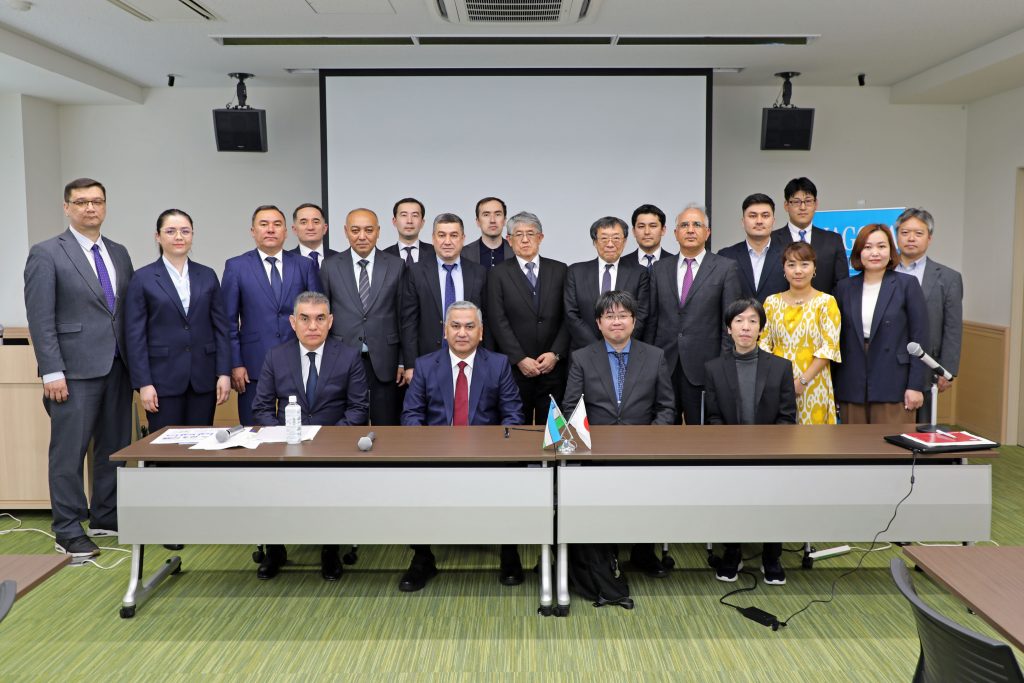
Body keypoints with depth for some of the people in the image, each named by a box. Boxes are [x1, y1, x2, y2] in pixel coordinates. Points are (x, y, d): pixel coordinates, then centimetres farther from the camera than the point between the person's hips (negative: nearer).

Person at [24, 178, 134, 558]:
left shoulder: (119, 253, 13)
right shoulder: (46, 254, -4)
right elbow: (41, 319, -8)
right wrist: (52, 372, -13)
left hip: (118, 368, 6)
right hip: (76, 370, -6)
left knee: (114, 447, 11)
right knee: (70, 452, 0)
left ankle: (106, 518, 25)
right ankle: (68, 533, 11)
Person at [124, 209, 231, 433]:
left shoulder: (207, 276, 9)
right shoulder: (143, 278, 1)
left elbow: (221, 327, 8)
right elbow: (135, 335, -2)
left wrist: (224, 373, 0)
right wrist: (143, 383, -8)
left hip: (203, 378, 2)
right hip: (163, 378, -2)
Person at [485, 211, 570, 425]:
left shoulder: (559, 270, 8)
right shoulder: (498, 274, 3)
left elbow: (567, 317, 4)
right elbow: (498, 321, -4)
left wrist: (555, 354, -6)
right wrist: (520, 359, -10)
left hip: (553, 366, 2)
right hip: (514, 368, -1)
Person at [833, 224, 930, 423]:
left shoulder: (908, 285, 1)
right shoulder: (844, 288, 9)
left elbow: (919, 339, -2)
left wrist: (916, 386, -8)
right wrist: (833, 388, 8)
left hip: (893, 388, -2)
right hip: (851, 390, 3)